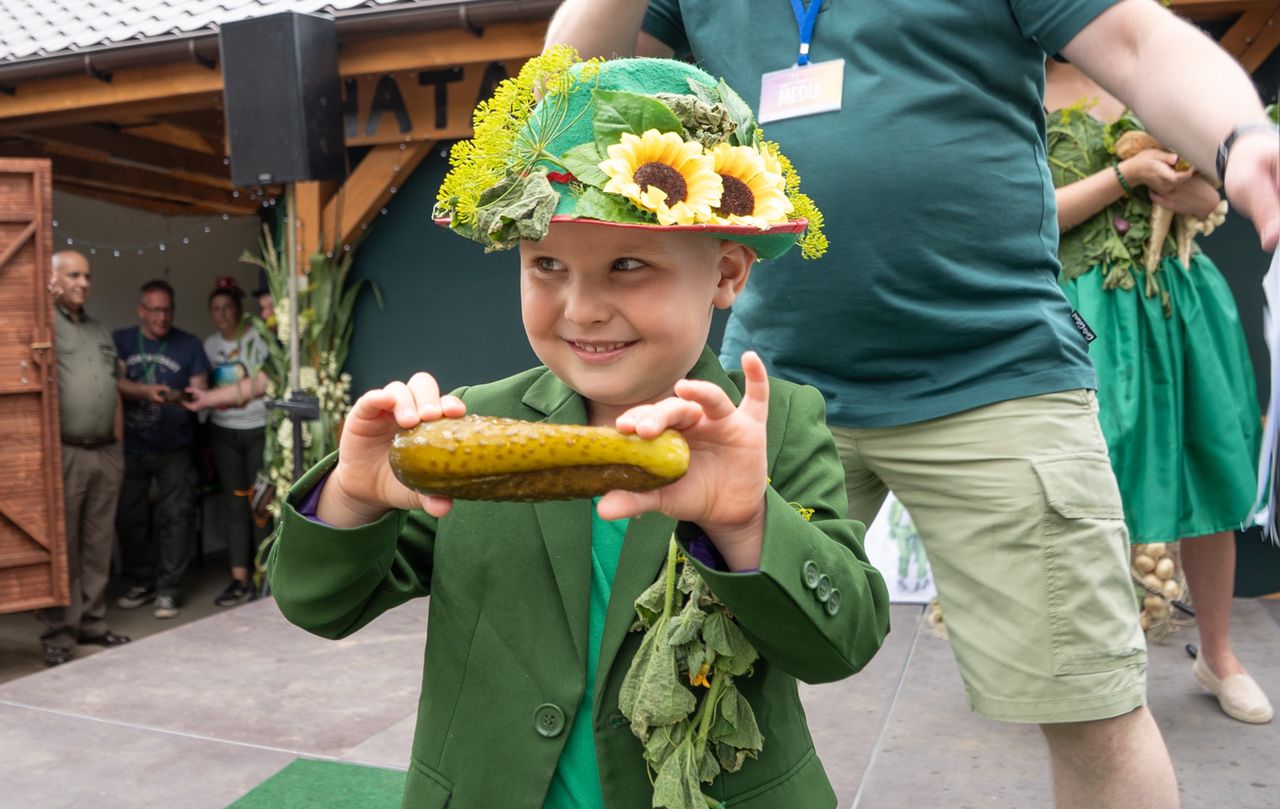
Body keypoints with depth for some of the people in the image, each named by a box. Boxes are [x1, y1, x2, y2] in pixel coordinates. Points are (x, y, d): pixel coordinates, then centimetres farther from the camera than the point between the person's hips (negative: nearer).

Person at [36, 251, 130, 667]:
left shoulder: (101, 331, 18)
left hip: (106, 453, 6)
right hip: (63, 453, -6)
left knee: (98, 545, 11)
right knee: (61, 547, -1)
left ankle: (93, 623, 20)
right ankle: (58, 634, 6)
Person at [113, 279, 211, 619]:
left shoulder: (189, 345, 2)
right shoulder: (120, 341, 4)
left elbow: (200, 391, -2)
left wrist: (179, 397, -23)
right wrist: (146, 391, -27)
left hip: (174, 448, -1)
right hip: (129, 447, 1)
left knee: (176, 515, -4)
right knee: (129, 516, 8)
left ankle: (167, 590, 5)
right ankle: (142, 583, 24)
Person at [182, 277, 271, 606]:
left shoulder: (257, 338, -8)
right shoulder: (209, 344, 9)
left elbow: (259, 385, -18)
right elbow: (205, 389, 11)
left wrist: (210, 397, -21)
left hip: (259, 431, -5)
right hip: (224, 434, 5)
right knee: (236, 506, 6)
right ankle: (240, 580, 11)